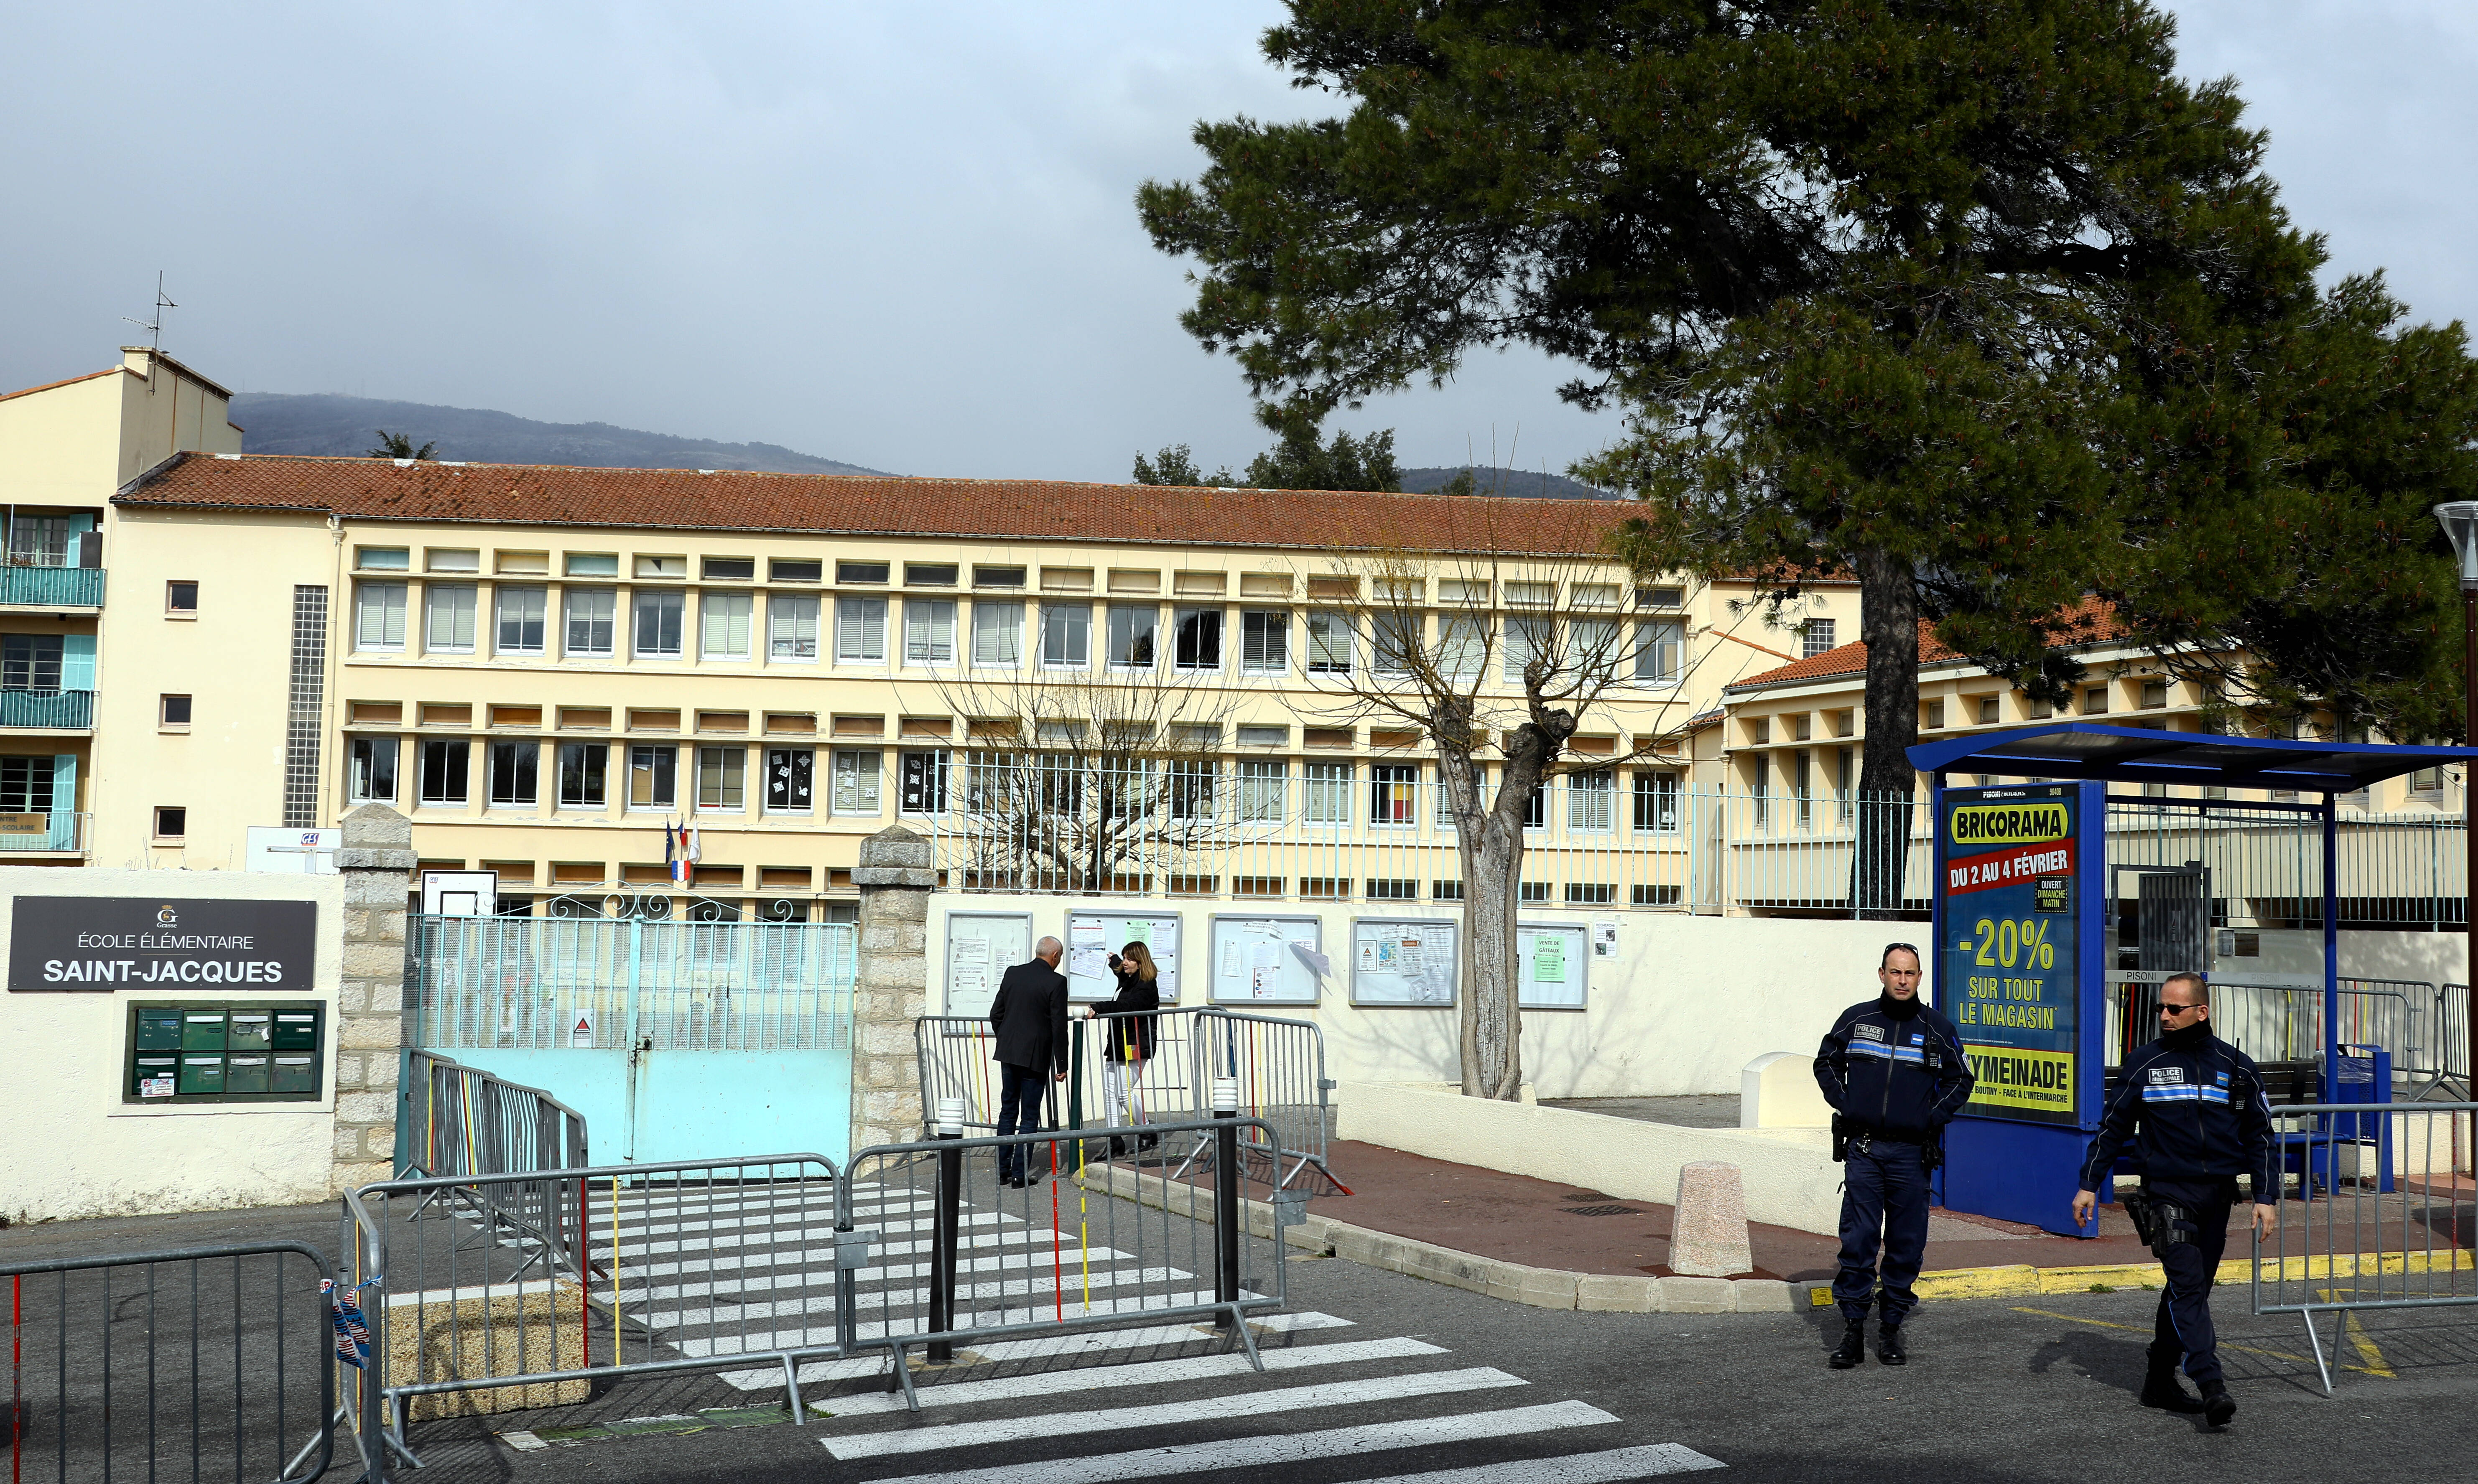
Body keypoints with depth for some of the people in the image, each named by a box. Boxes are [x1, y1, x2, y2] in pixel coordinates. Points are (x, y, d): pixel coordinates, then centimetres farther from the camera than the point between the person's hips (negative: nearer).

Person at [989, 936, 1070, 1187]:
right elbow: (1059, 1027, -12)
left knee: (1008, 1111, 15)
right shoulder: (1056, 982, -11)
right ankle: (1019, 1174, 3)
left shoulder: (1012, 974, 5)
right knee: (1030, 1115, 2)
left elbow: (996, 1014, 10)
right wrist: (1062, 1065, -6)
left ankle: (1002, 1169, 18)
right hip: (1035, 1056, -5)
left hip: (1008, 1053, 5)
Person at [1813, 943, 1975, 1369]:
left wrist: (1934, 1117, 1)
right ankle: (1853, 1331, 3)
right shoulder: (1856, 1020, 4)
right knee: (1857, 1240, -3)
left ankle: (1892, 1329, 15)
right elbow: (1826, 1063, 17)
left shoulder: (1937, 1028, 4)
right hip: (1863, 1147, 0)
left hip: (1911, 1152, 0)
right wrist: (1845, 1105, 3)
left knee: (1907, 1244, 4)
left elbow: (1961, 1079, 14)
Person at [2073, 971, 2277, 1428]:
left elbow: (2259, 1136, 12)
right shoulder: (2144, 1064, 3)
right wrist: (2089, 1184, 4)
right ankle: (2212, 1386, -20)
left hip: (2217, 1197, 3)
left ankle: (2160, 1380, 18)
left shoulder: (2237, 1068, 7)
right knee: (2187, 1286, -14)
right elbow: (2112, 1128, 8)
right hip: (2167, 1191, -3)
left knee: (2191, 1290, 8)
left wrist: (2266, 1197, 5)